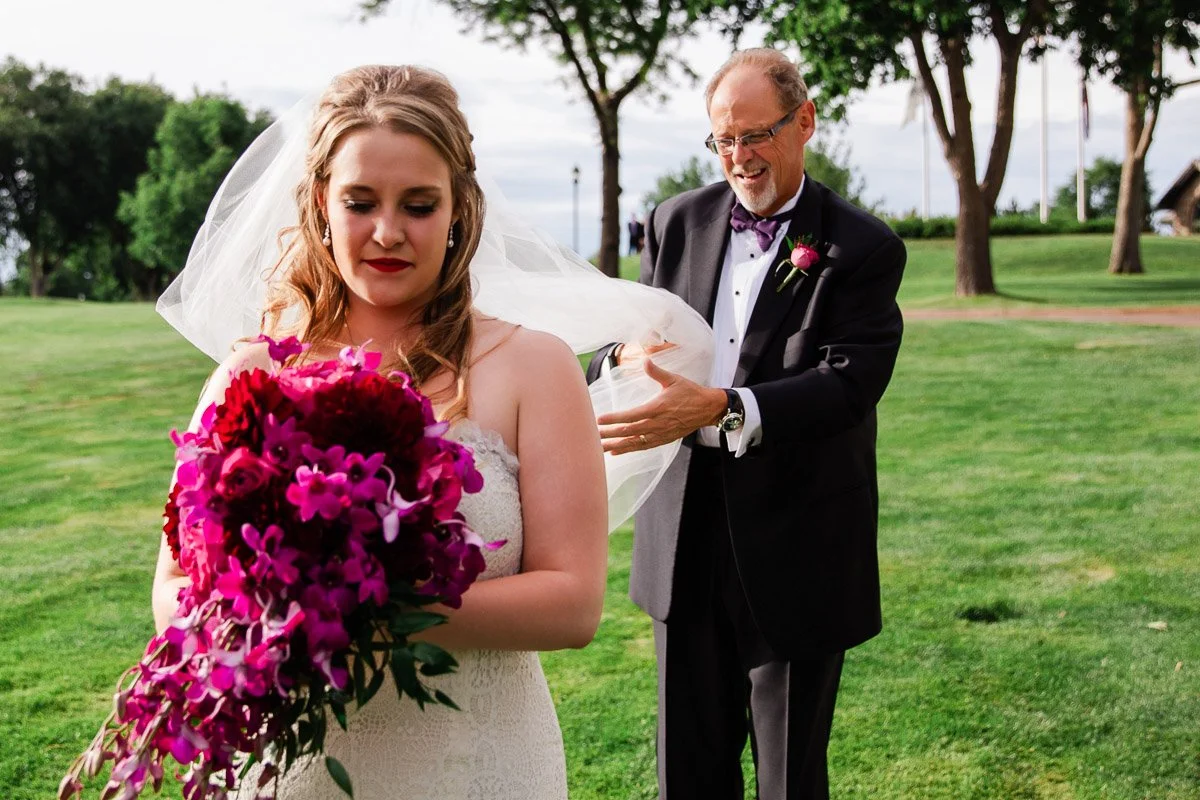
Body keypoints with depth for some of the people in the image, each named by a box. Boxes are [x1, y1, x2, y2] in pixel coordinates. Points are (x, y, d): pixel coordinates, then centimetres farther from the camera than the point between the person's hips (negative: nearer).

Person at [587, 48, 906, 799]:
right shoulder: (678, 223, 7)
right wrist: (627, 357, -18)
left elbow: (850, 384, -19)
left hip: (795, 550, -4)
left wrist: (717, 407, -33)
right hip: (686, 533, 4)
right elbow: (615, 351, 8)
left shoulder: (863, 249, -7)